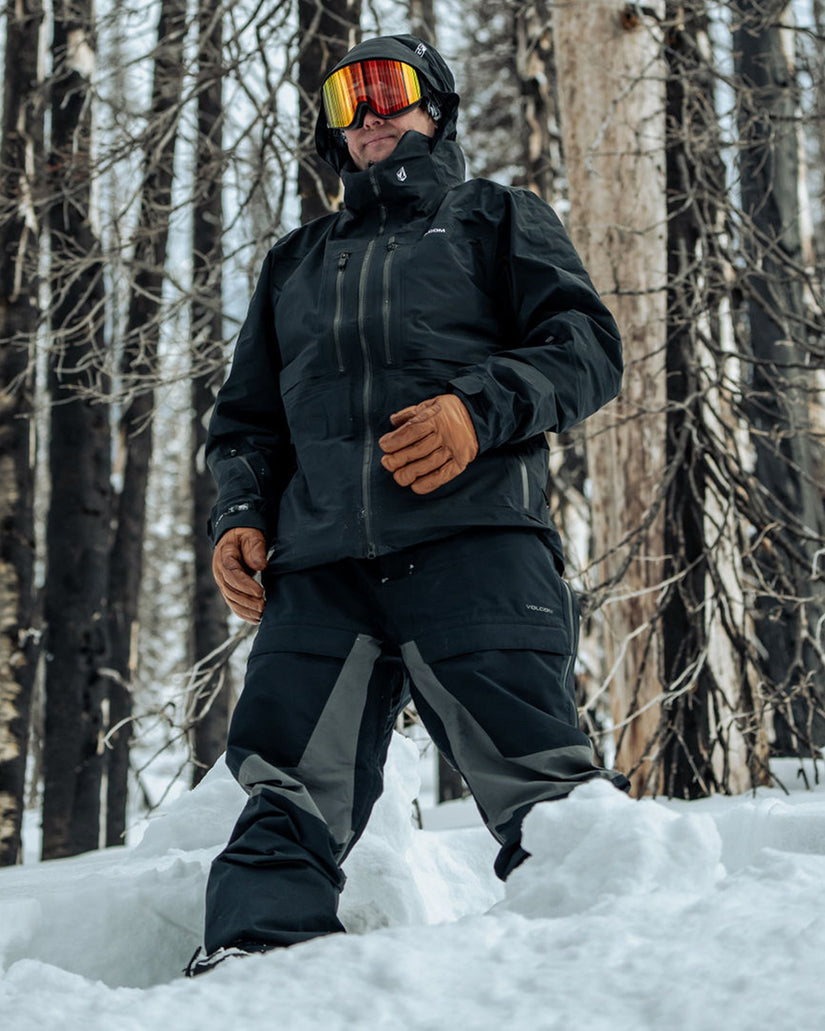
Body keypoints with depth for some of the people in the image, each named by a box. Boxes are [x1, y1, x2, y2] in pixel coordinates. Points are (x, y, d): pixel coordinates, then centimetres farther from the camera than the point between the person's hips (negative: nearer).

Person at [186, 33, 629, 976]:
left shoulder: (497, 219, 22)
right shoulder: (295, 262, 34)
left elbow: (587, 347, 8)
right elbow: (246, 415, 33)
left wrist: (479, 408, -11)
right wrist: (239, 513, 11)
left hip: (473, 542, -4)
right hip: (316, 570, 4)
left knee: (538, 787, -15)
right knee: (289, 800, -7)